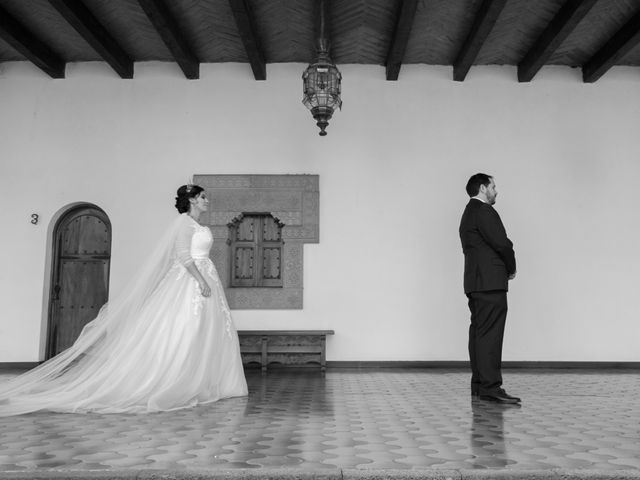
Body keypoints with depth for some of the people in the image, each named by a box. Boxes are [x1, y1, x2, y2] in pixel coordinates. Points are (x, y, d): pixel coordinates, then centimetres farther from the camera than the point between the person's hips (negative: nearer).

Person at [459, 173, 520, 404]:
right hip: (490, 282, -11)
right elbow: (502, 243, -16)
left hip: (476, 282, 11)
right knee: (490, 335, -12)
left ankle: (479, 384, 15)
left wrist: (505, 268, 10)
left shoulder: (468, 214, 23)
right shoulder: (484, 211, -9)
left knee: (479, 333, 10)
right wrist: (511, 268, 1)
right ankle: (490, 387, -13)